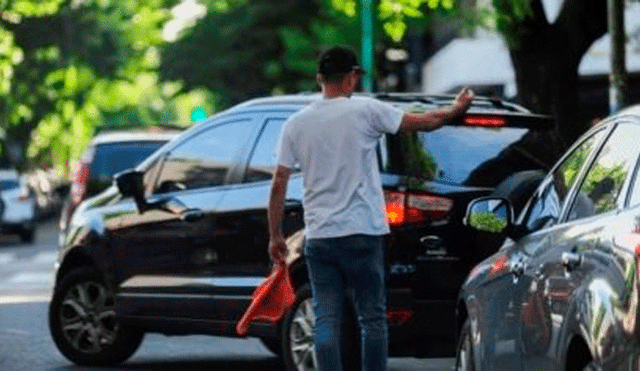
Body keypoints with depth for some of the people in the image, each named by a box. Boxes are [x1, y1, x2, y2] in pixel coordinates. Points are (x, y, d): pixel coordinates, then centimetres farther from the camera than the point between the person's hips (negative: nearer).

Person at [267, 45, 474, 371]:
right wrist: (456, 109, 24)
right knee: (372, 319, 6)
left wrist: (275, 235, 12)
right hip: (361, 234, -3)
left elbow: (278, 184, 4)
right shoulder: (365, 111, -4)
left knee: (326, 321, 3)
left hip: (318, 237, 3)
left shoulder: (296, 124, 4)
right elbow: (426, 122, 5)